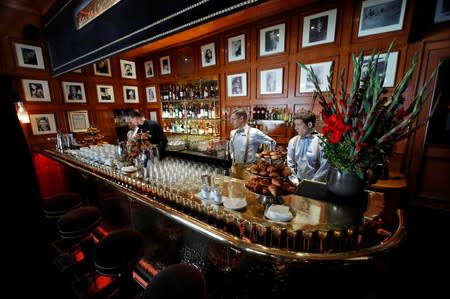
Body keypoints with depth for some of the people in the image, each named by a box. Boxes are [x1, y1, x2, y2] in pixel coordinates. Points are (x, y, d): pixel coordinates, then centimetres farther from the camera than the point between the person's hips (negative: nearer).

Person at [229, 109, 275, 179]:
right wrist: (232, 157, 11)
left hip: (248, 168, -5)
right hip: (235, 167, 5)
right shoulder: (232, 133, 3)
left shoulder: (254, 132, -14)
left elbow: (272, 143, -5)